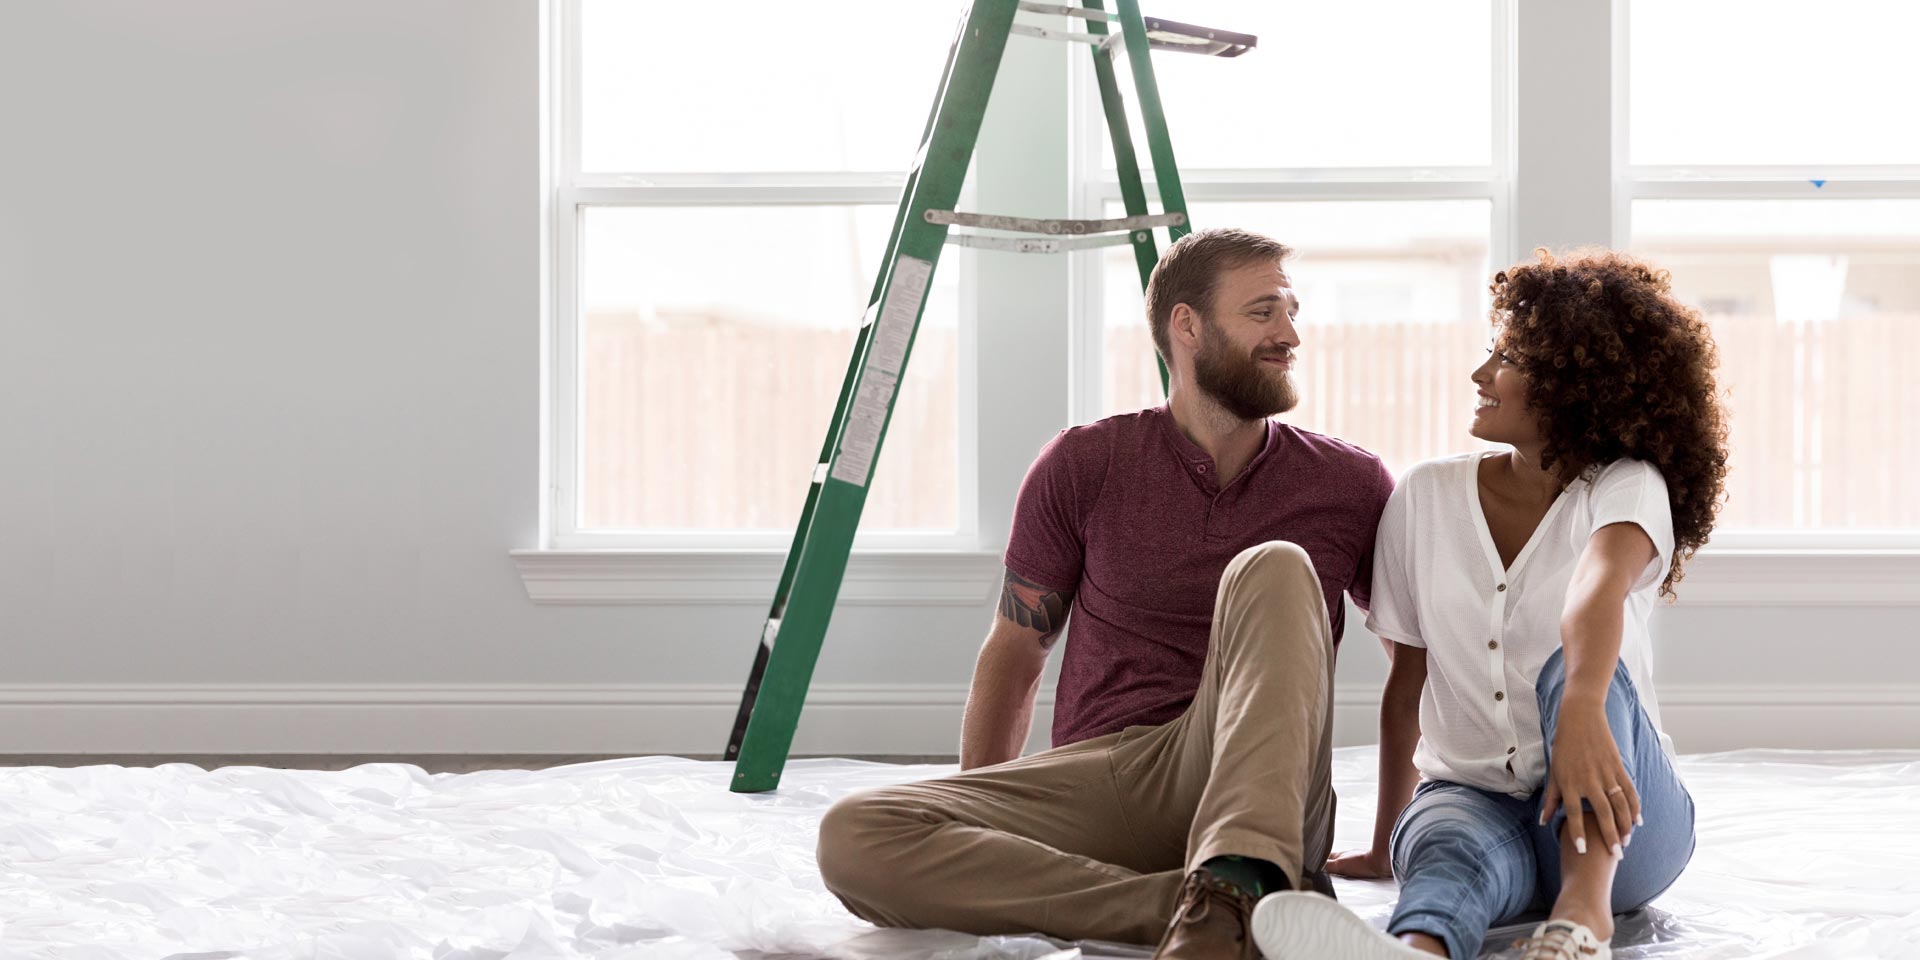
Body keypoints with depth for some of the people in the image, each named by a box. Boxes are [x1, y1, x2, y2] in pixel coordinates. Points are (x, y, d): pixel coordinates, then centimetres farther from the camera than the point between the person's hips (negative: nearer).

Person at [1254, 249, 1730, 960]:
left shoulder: (1626, 488, -3)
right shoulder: (1428, 496, 8)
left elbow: (1598, 589, -28)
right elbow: (1407, 681, 15)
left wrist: (1581, 715, -49)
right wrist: (1385, 847, 18)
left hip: (1616, 824, -1)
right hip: (1472, 794, 1)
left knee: (1574, 665, -33)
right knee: (1457, 849, -36)